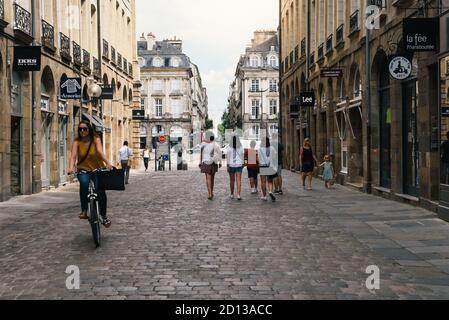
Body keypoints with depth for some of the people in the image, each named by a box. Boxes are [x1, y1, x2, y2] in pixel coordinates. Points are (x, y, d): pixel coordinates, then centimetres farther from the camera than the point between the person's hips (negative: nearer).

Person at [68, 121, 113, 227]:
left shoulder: (96, 140, -9)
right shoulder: (77, 142, -6)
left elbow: (100, 152, -26)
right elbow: (73, 156, -20)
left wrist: (107, 163, -44)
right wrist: (71, 168, -39)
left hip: (97, 169, 0)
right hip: (83, 170, 0)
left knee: (100, 190, -19)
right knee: (84, 183, -32)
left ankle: (104, 216, 1)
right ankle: (84, 211, -21)